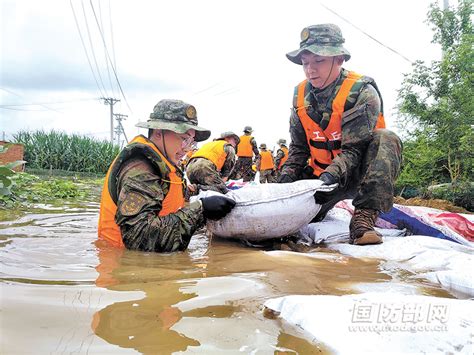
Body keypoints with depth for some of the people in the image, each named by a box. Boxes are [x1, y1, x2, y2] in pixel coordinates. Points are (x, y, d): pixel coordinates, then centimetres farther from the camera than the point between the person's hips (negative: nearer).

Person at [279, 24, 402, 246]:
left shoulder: (361, 92, -19)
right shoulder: (301, 95, -2)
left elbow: (354, 149, -26)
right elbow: (298, 148, 1)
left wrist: (331, 176, -43)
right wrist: (287, 178, -15)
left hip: (357, 172, -4)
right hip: (321, 173, 4)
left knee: (385, 139, -32)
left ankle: (363, 218, -35)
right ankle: (322, 207, 23)